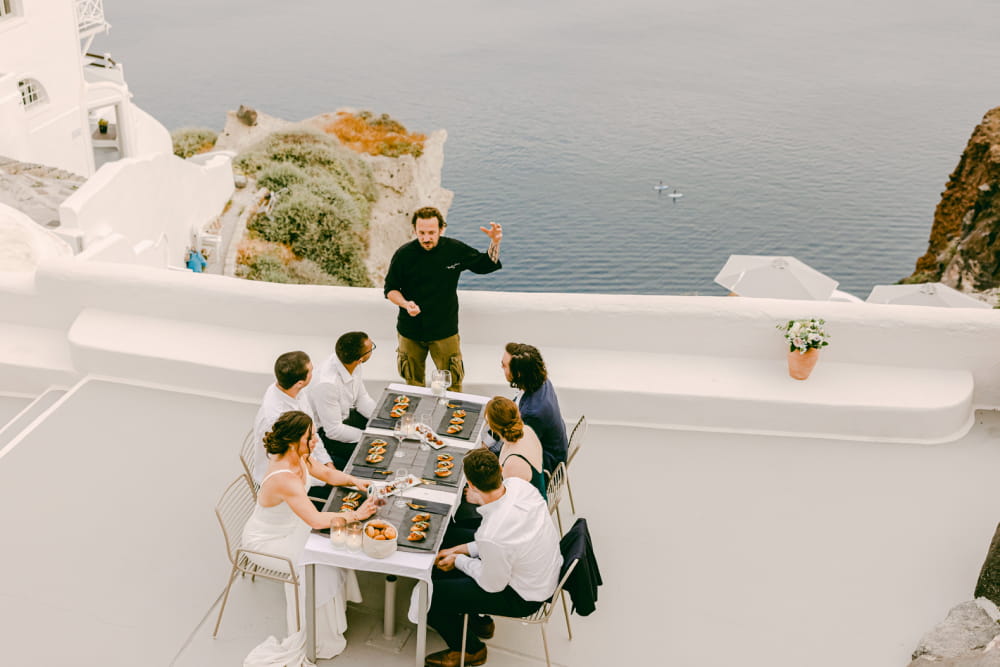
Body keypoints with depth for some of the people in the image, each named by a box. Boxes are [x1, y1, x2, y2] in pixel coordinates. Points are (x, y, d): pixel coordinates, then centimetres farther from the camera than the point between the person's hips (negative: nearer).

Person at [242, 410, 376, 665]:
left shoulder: (301, 458, -11)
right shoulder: (283, 477, -37)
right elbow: (316, 520, -42)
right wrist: (356, 515, -33)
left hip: (289, 527, 8)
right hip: (263, 542, -8)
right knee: (315, 567, -15)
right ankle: (317, 637, 4)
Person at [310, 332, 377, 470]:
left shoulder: (353, 365, -13)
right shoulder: (327, 385, -36)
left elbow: (361, 398, 3)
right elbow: (334, 431, -27)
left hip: (345, 416, 8)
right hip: (325, 433, -8)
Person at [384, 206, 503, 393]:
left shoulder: (455, 249, -8)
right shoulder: (404, 254, -10)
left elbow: (486, 264, 5)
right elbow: (390, 289, -1)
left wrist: (495, 242, -14)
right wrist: (406, 304, -21)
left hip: (445, 331, 0)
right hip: (410, 331, 1)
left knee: (452, 386, 6)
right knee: (413, 384, 17)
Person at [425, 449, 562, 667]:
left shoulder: (492, 537, -39)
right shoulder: (517, 484, -17)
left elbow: (492, 585, -19)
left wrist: (459, 561, -4)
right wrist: (465, 549, 2)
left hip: (524, 597, -8)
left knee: (429, 595, 0)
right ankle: (479, 622, 37)